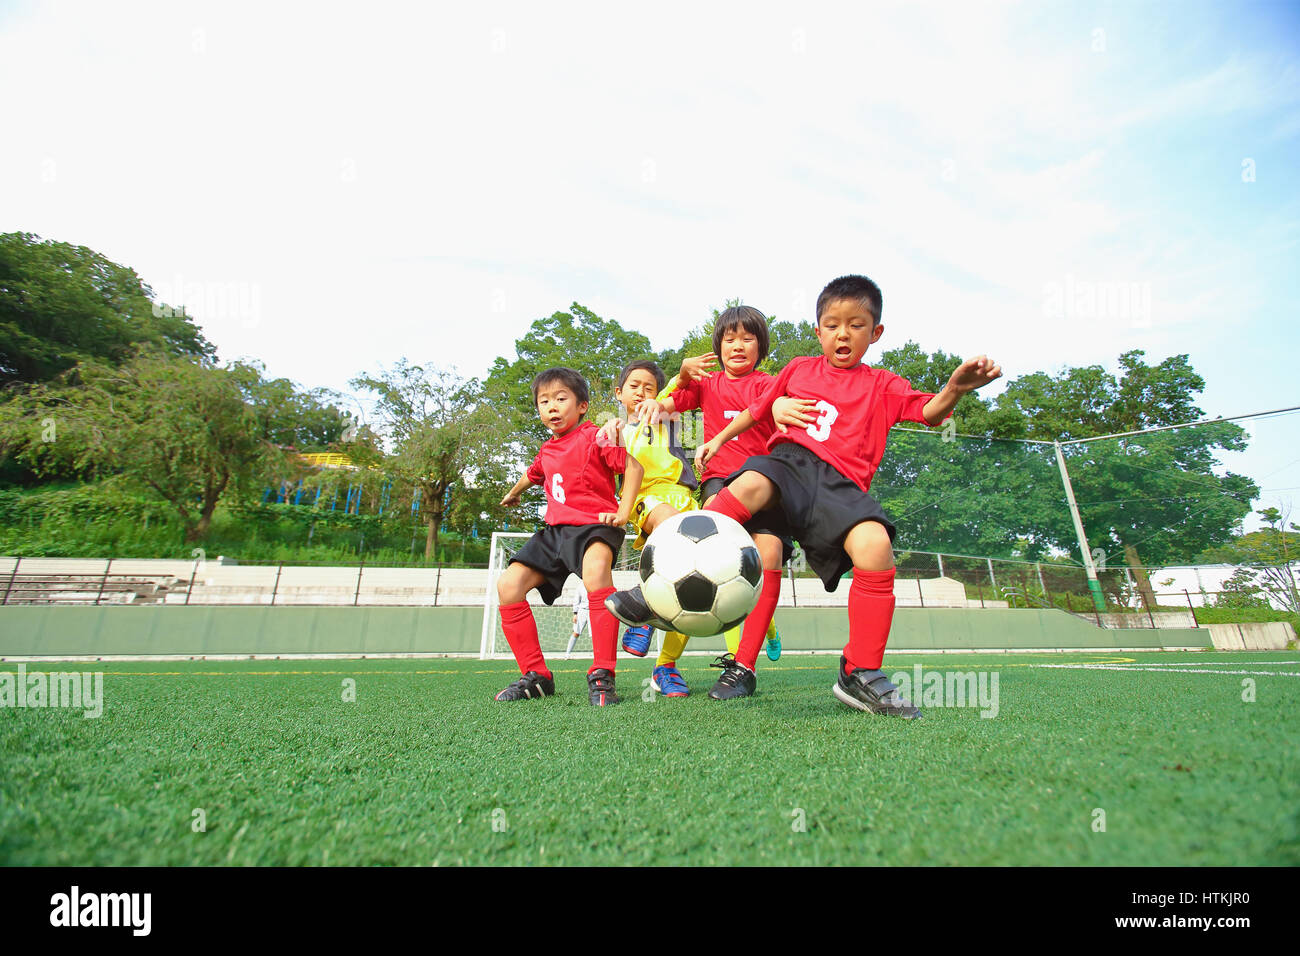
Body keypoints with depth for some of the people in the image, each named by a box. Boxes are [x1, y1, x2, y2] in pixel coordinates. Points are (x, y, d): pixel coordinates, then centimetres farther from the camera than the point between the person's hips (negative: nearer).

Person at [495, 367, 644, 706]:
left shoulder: (594, 437, -3)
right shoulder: (547, 450, 19)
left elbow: (633, 467, -7)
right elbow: (533, 474, 41)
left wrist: (622, 513, -14)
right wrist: (513, 493, 60)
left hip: (593, 525, -7)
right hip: (555, 530, 8)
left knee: (596, 572, -40)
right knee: (508, 586, -4)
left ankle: (602, 676, -32)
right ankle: (535, 676, 6)